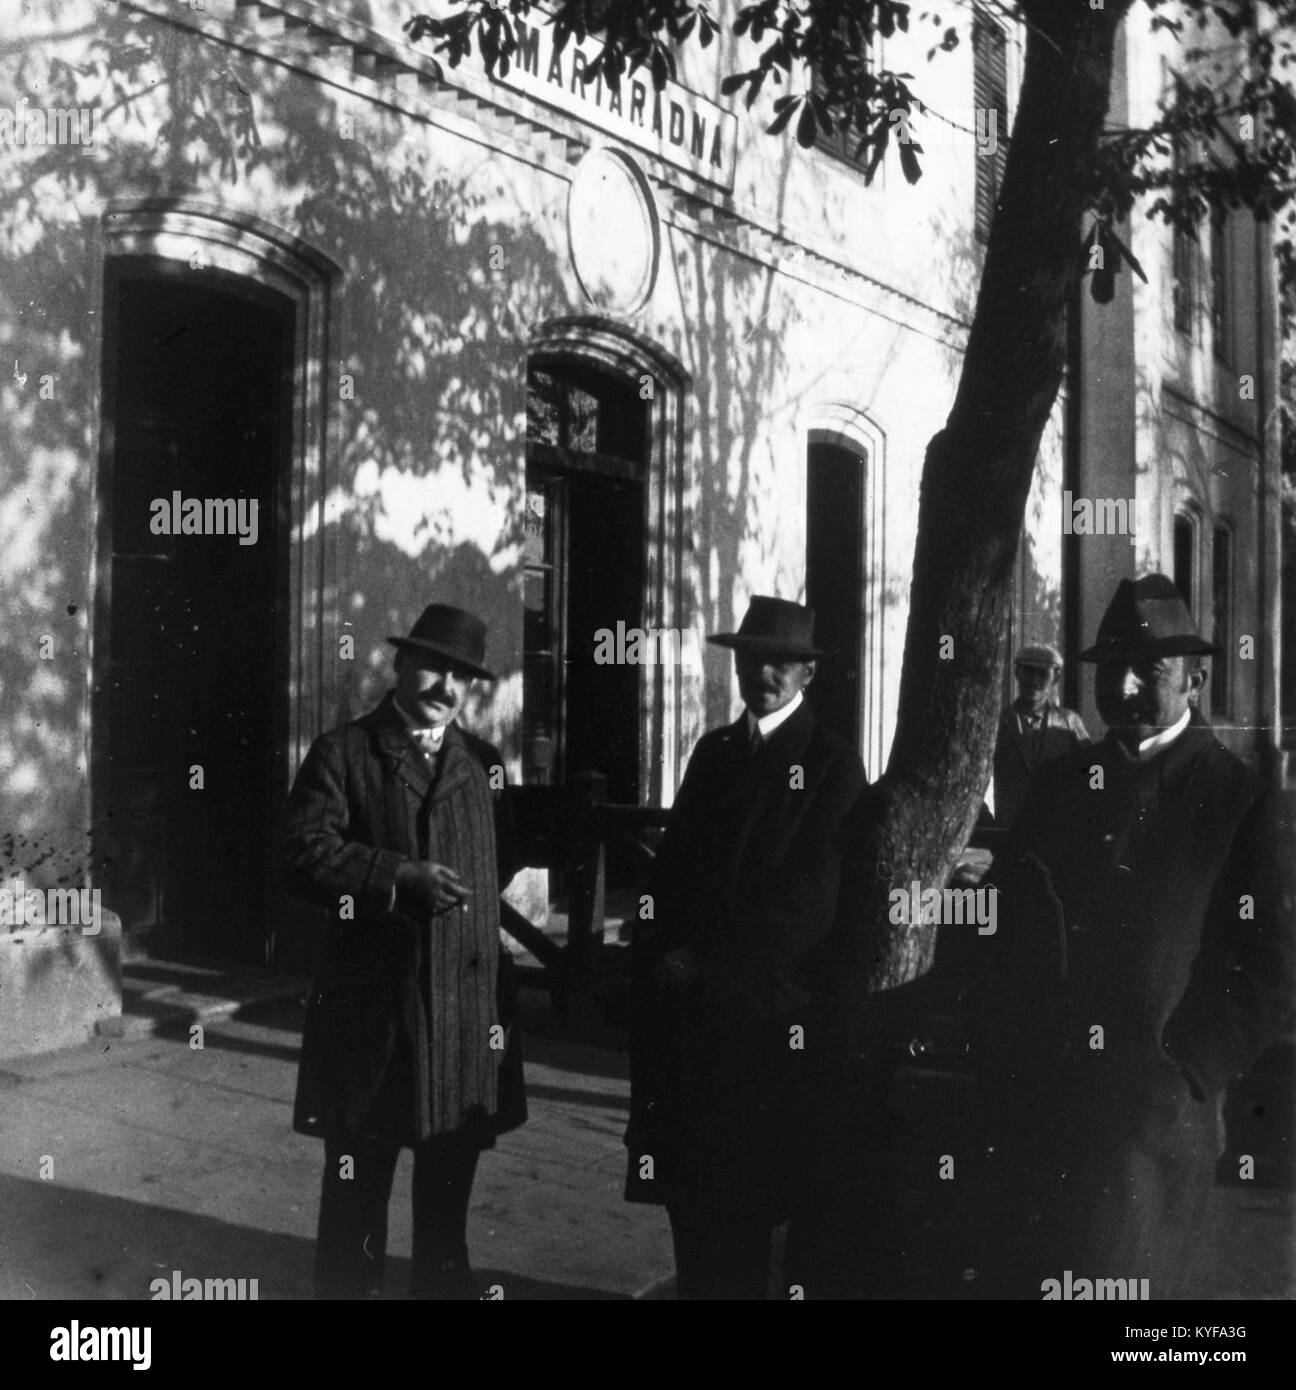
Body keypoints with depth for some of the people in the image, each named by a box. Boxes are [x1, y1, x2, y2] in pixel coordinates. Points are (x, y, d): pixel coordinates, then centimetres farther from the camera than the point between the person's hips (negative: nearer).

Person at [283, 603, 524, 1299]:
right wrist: (402, 877, -18)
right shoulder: (343, 752, 1)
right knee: (357, 1181, 7)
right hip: (371, 1001, -3)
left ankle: (444, 1283, 28)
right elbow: (306, 851, -11)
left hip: (467, 1004, 4)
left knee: (449, 1186, 13)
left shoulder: (483, 762, 14)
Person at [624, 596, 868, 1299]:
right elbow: (674, 862, 15)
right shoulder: (714, 750, 14)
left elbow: (814, 892, -11)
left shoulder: (832, 763, -5)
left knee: (745, 1184, 4)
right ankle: (695, 1285, 24)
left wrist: (710, 964, -13)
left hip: (765, 1004, -5)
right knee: (687, 1179, 10)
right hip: (688, 998, 5)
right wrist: (661, 952, 1)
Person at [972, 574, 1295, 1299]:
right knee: (1019, 1273, 14)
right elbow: (1002, 914, 12)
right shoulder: (1058, 782, 10)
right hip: (1031, 1101, 5)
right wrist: (1000, 1055, 2)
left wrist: (1185, 1072, -11)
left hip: (1151, 1112, -5)